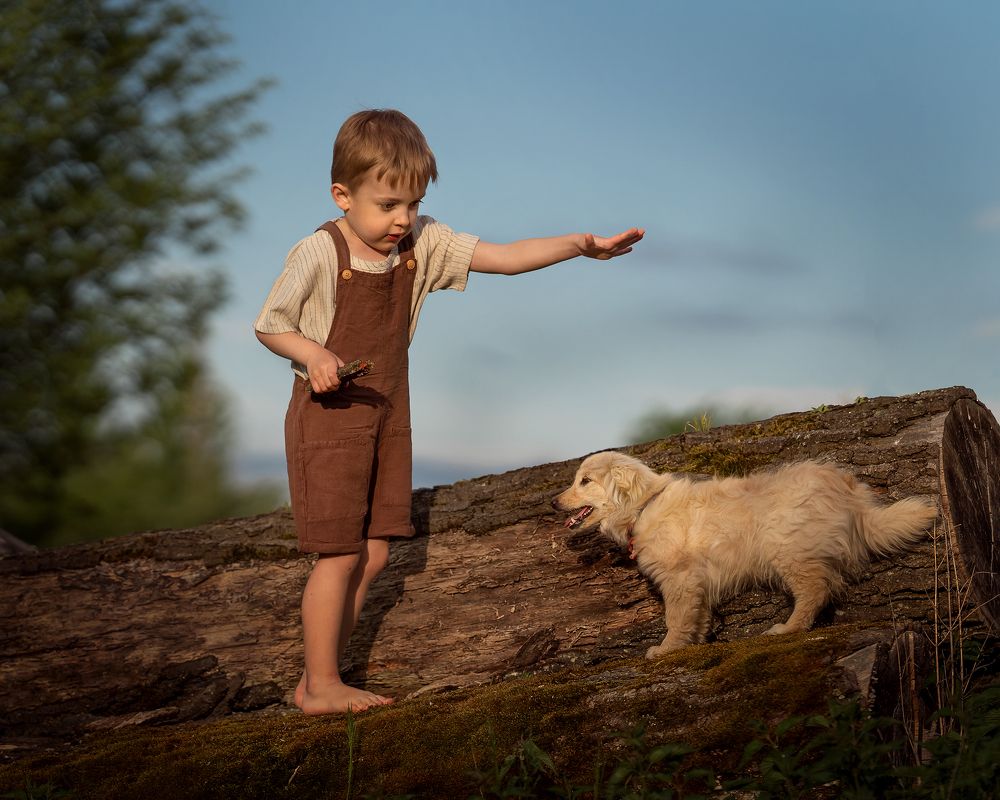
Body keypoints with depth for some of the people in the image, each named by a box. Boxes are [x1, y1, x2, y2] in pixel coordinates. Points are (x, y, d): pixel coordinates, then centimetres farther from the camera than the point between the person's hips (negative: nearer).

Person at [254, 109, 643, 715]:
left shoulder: (423, 243, -2)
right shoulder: (319, 254, -17)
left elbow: (503, 258, -5)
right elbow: (270, 325, -8)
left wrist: (580, 245, -15)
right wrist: (313, 354, -27)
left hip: (387, 416, 6)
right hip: (328, 416, -6)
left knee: (373, 555, 8)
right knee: (341, 556, -5)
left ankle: (321, 677, 19)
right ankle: (321, 686, 8)